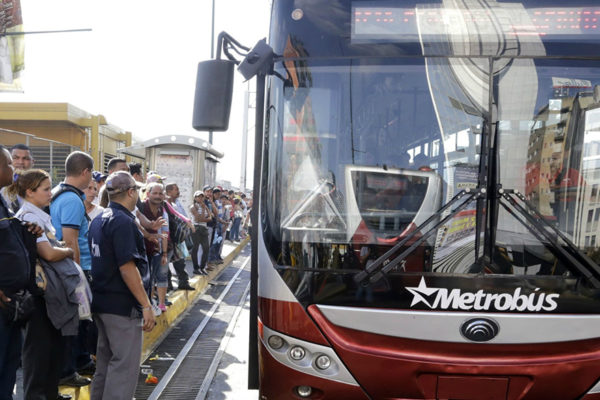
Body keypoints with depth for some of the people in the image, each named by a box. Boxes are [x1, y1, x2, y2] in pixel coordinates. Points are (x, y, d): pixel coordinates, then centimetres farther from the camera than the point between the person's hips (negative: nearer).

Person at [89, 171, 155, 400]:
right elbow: (127, 267, -23)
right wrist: (146, 305, -20)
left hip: (101, 301, 10)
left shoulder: (99, 220, 11)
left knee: (105, 360, 19)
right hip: (123, 305, -9)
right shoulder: (123, 221, -18)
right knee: (125, 364, -2)